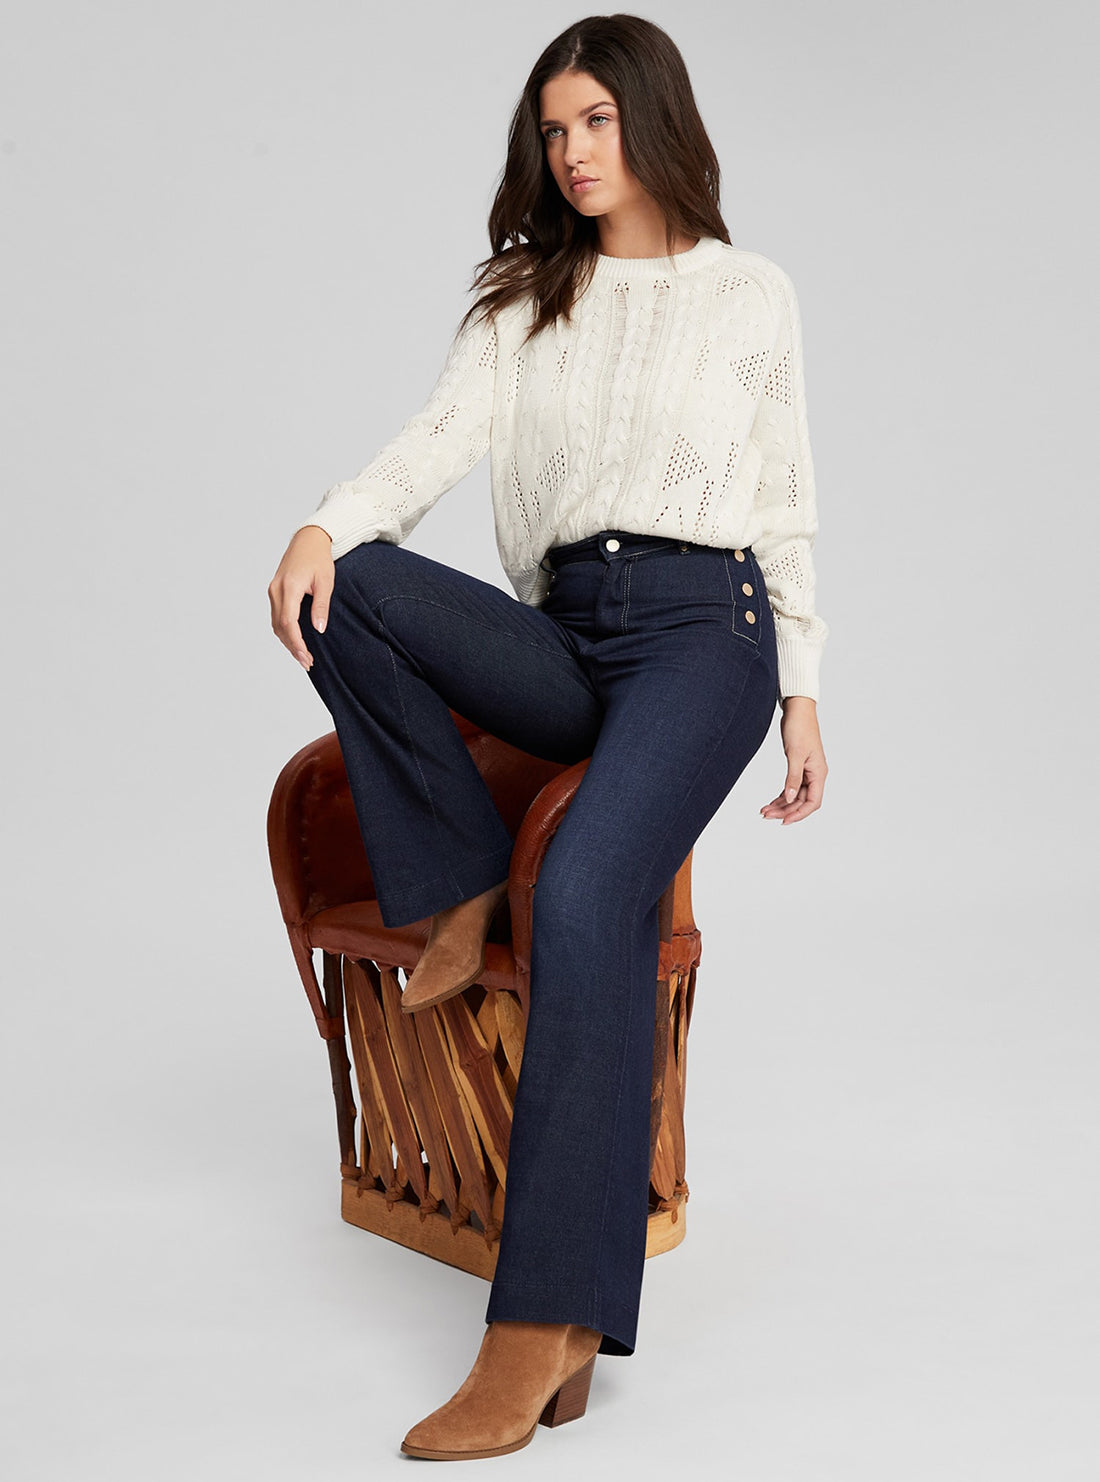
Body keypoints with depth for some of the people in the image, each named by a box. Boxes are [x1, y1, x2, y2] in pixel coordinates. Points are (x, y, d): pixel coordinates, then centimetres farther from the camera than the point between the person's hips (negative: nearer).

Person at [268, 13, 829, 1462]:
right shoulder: (524, 299, 18)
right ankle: (464, 900, -10)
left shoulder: (751, 293, 12)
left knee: (587, 886, -30)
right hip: (561, 636, 4)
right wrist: (325, 525, -20)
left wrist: (802, 694, 9)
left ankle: (548, 1329, -31)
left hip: (703, 624, -4)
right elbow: (443, 436, 0)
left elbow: (786, 503, 13)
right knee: (351, 590, -24)